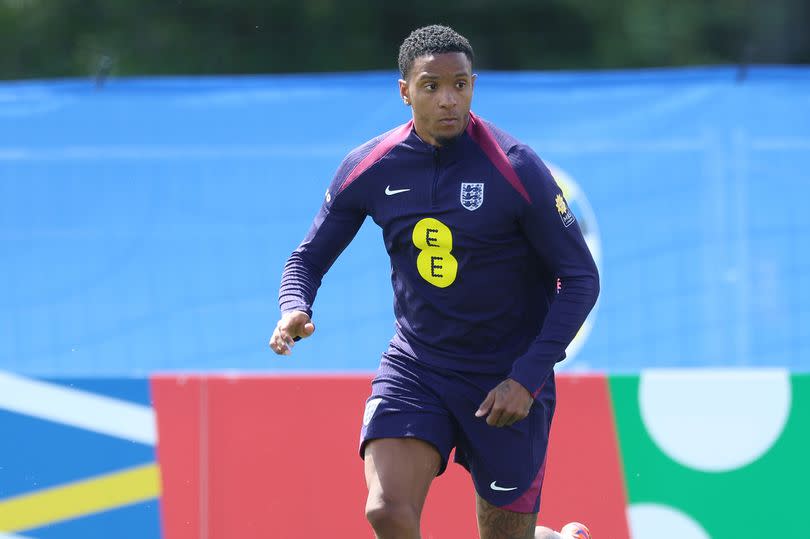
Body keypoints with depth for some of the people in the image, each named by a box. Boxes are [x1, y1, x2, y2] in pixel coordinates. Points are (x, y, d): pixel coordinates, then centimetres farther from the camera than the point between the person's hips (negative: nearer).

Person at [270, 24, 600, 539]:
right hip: (414, 365, 2)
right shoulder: (368, 168, -4)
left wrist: (527, 379, -17)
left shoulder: (516, 168, -15)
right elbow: (309, 258, 8)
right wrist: (295, 309, -16)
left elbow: (581, 278, -9)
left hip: (507, 379, -2)